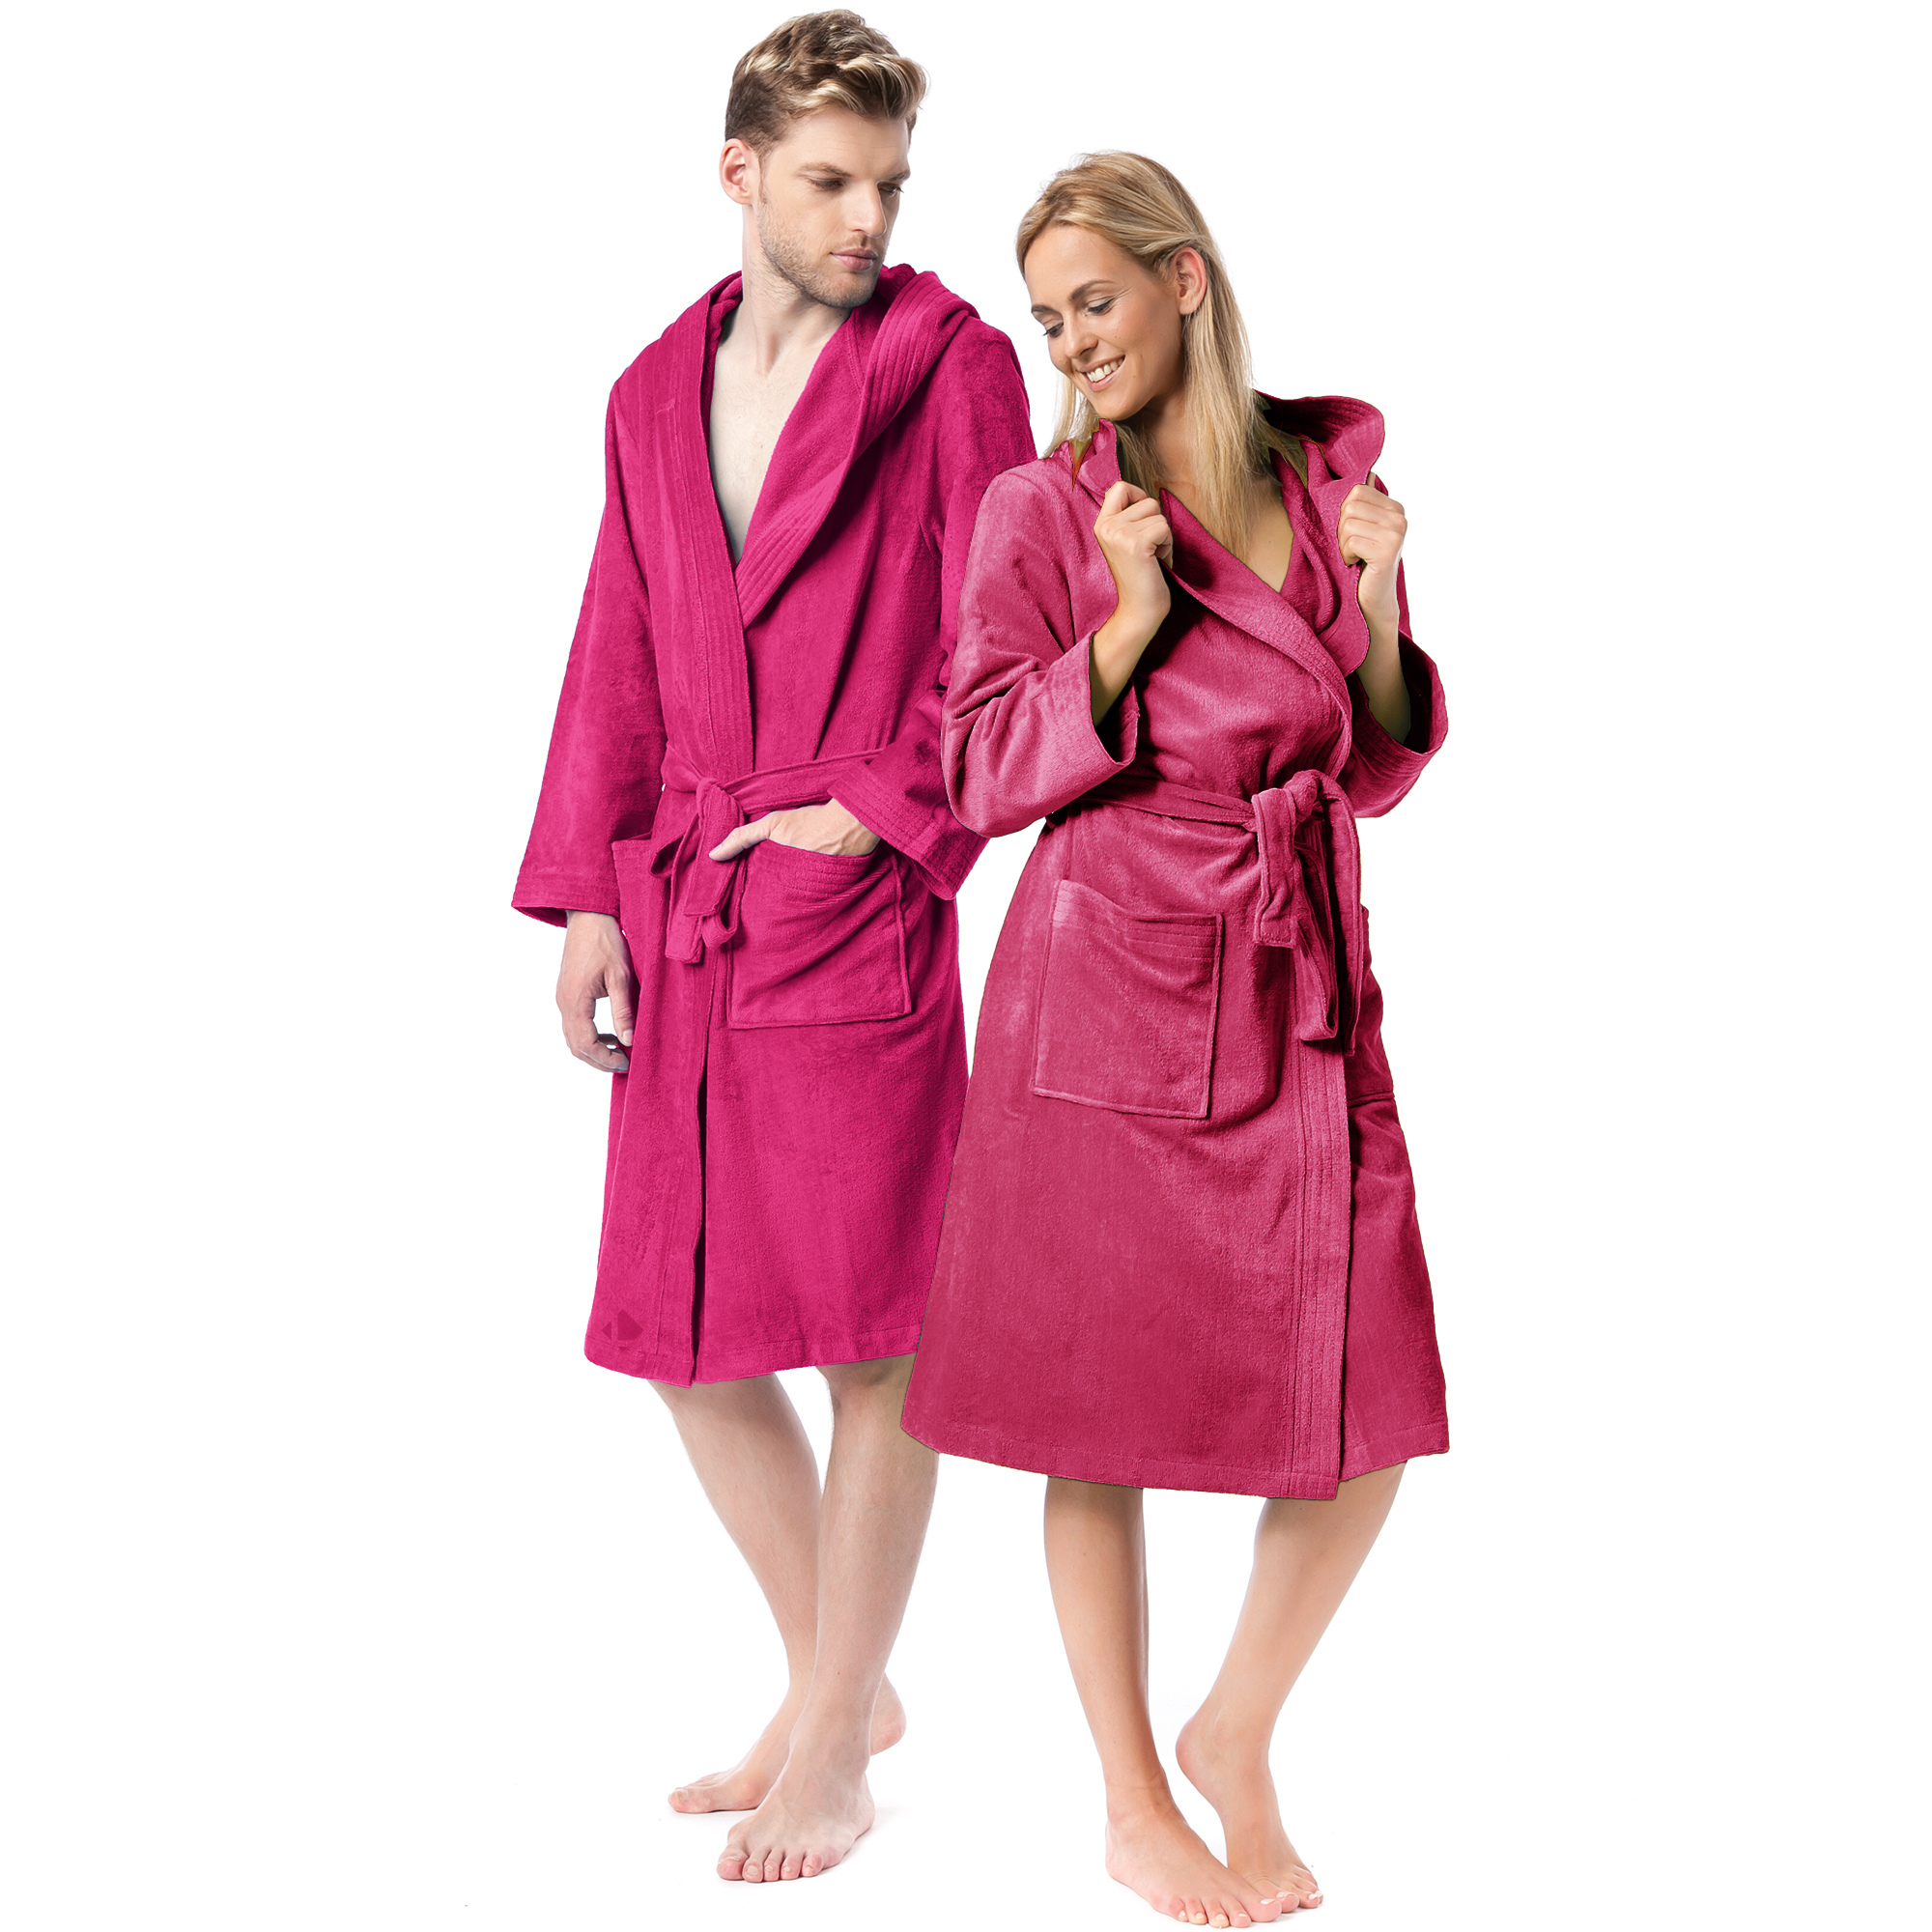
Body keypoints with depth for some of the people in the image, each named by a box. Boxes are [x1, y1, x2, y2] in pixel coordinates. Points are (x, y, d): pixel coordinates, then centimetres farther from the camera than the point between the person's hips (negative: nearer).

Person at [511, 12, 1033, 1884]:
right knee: (689, 1346, 9)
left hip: (862, 922, -5)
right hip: (685, 933, 6)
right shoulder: (655, 395, 16)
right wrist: (587, 895, 8)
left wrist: (875, 816, -13)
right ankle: (833, 1682, 29)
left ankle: (835, 1747, 15)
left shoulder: (951, 365, 0)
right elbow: (619, 663, 15)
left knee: (873, 1343, -1)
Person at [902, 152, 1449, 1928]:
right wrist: (1129, 626, -16)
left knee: (1369, 1420, 1)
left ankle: (1237, 1734, 25)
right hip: (1110, 993, -3)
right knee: (1103, 1421, 4)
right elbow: (989, 778, -5)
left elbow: (1376, 770, 11)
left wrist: (1378, 608, -7)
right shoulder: (1039, 515, -1)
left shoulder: (1331, 480, 8)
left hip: (1303, 996, 3)